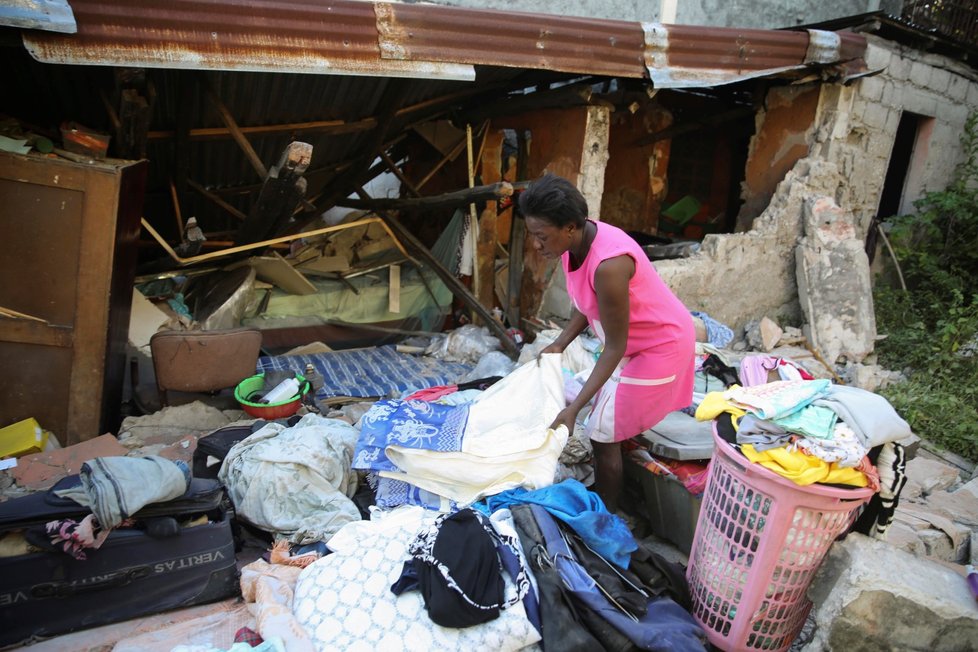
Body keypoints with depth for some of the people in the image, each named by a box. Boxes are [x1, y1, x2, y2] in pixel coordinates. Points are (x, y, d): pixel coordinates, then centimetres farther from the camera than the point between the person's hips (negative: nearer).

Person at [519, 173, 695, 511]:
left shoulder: (608, 265, -38)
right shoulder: (573, 244, -11)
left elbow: (614, 347, -30)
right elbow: (585, 302, 6)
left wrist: (573, 409, -30)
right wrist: (560, 343, -5)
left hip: (659, 345, -8)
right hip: (631, 339, 8)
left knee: (603, 435, -2)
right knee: (606, 428, 18)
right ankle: (601, 500, 38)